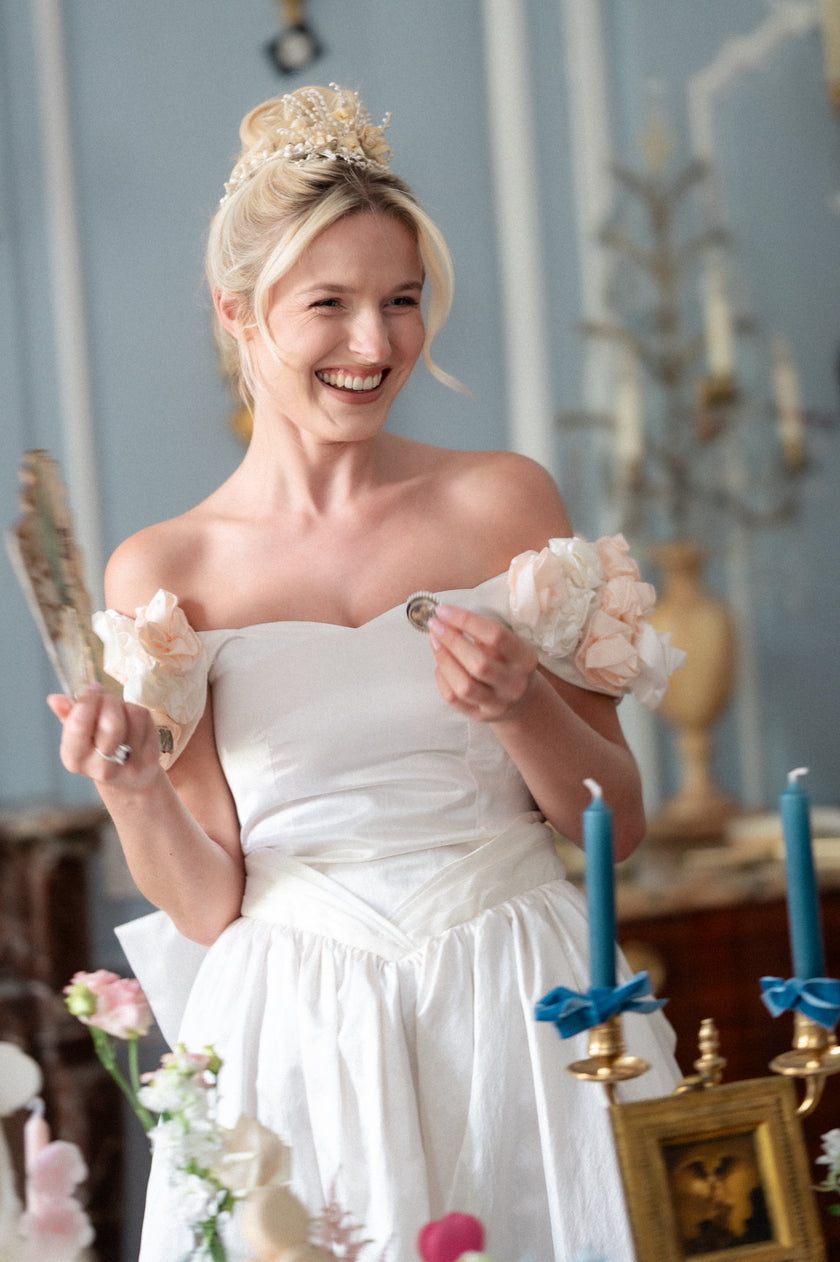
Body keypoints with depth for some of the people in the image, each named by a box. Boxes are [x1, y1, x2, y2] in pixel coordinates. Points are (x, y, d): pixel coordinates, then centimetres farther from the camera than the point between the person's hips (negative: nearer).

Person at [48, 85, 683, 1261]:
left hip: (528, 1010, 1)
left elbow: (620, 822, 5)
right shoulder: (162, 572, 0)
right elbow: (209, 907, 0)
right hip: (302, 1037, -1)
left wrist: (524, 709, -13)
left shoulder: (505, 500, 2)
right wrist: (132, 789, -18)